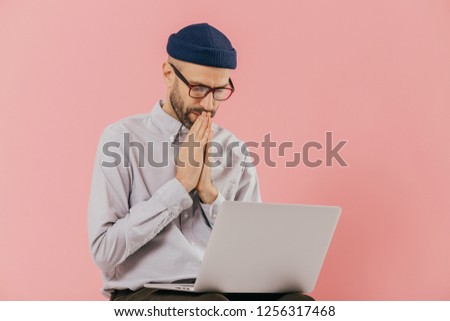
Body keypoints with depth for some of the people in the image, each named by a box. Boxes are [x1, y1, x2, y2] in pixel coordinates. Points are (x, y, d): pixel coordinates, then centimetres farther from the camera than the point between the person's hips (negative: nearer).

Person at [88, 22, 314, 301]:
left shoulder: (235, 151, 10)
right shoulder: (123, 139, -1)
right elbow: (103, 250, -9)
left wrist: (210, 193, -6)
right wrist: (180, 186, -11)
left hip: (222, 292, 4)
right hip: (144, 294, -4)